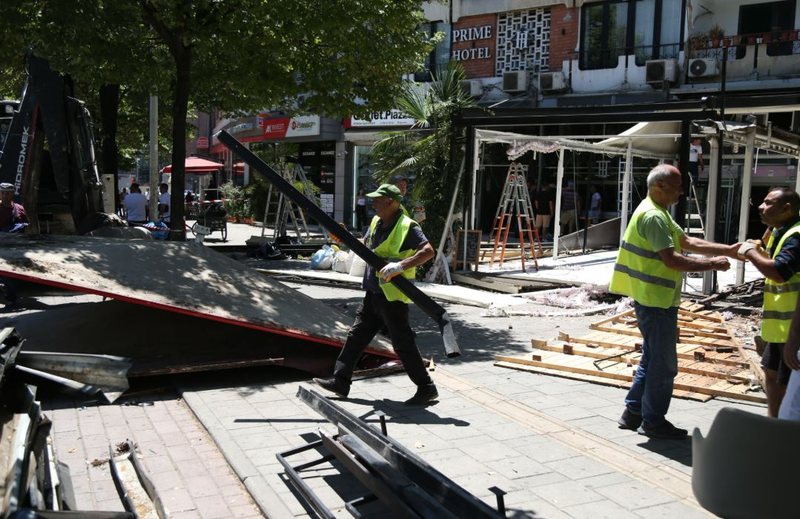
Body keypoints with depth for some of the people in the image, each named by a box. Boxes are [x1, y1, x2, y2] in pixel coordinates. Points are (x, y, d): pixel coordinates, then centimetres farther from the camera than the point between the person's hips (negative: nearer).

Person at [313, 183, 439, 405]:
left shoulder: (407, 226, -16)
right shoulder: (376, 222, 9)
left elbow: (428, 251, -26)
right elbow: (366, 245, 27)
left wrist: (401, 265, -34)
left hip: (393, 295, -8)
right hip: (373, 293, 9)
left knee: (403, 343, -2)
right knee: (356, 335, 11)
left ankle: (427, 388, 9)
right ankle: (340, 381, 19)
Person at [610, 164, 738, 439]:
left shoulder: (659, 213, 16)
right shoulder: (654, 216, -18)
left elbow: (688, 242, 17)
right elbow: (671, 259, -24)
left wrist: (728, 250, 10)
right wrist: (712, 264, -17)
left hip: (652, 300, 11)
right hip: (656, 300, -11)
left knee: (651, 360, 17)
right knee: (664, 365, -1)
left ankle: (633, 413, 24)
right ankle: (654, 422, 9)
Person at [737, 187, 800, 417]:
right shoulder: (781, 232, 13)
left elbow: (780, 272, -33)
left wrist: (751, 253, -20)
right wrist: (760, 251, 7)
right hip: (780, 324, 11)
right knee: (772, 372, 21)